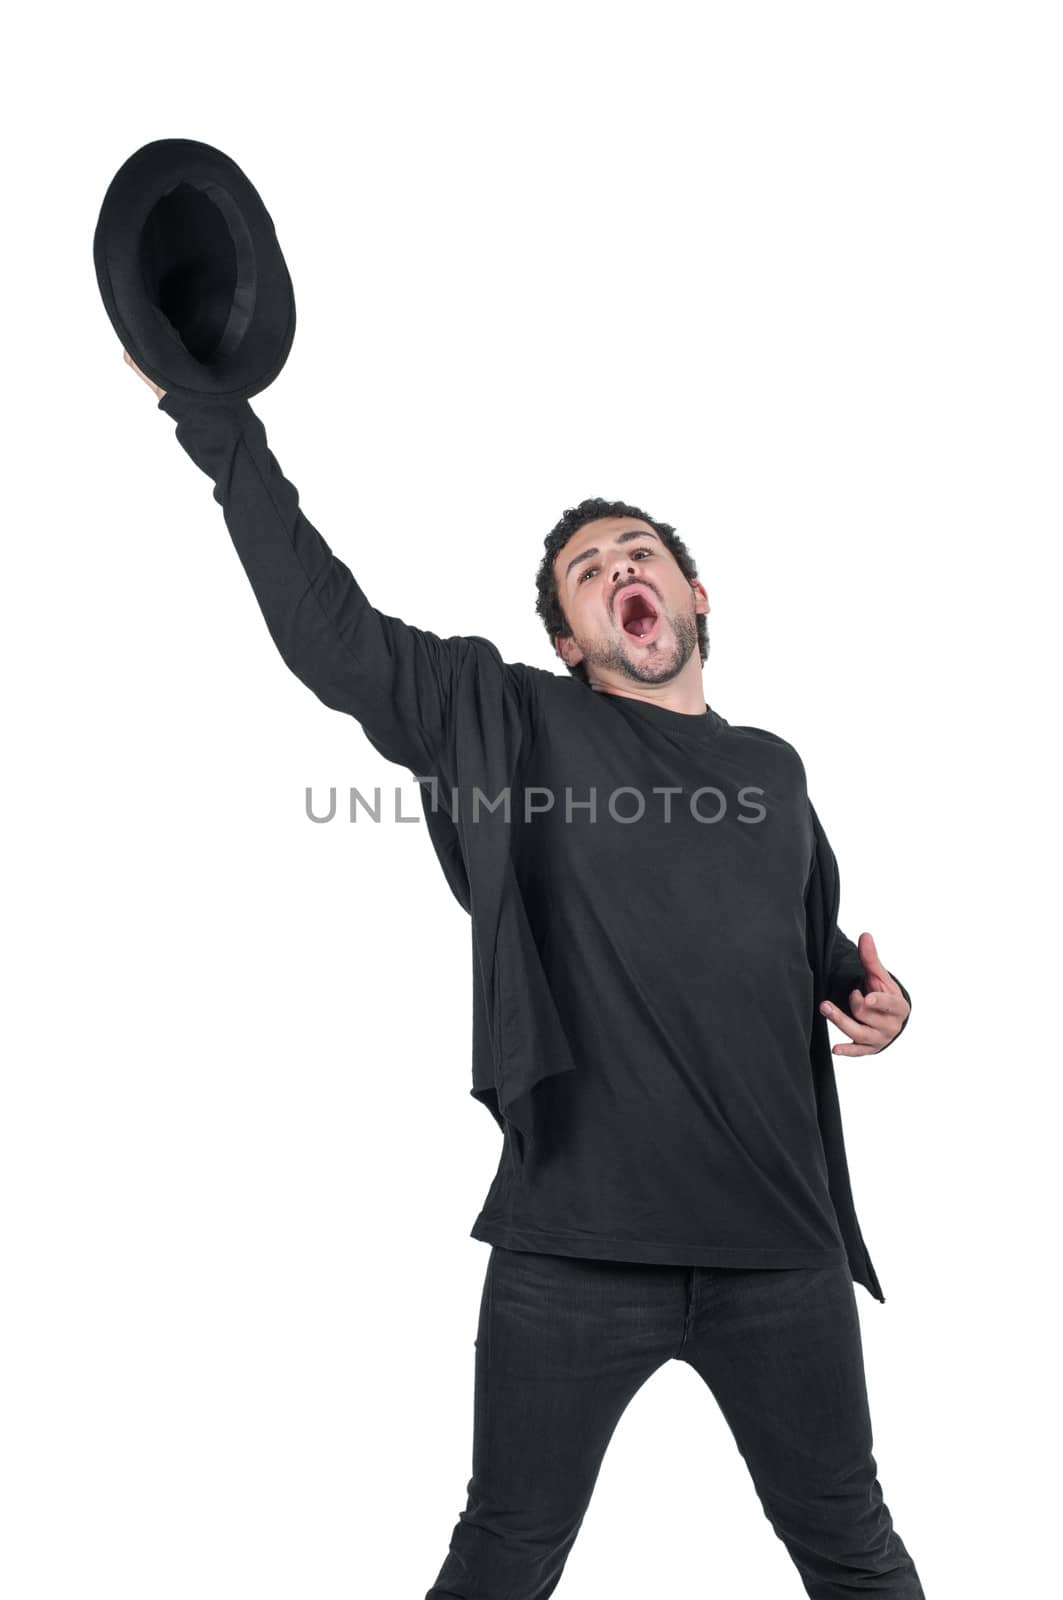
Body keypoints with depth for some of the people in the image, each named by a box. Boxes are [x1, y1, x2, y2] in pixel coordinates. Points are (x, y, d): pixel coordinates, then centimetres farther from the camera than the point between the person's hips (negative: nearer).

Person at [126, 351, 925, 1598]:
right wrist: (216, 420, -11)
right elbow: (329, 631, -10)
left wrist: (876, 998, 5)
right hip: (573, 1244, -3)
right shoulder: (518, 722, 0)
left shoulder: (773, 769, 13)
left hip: (780, 1243, 4)